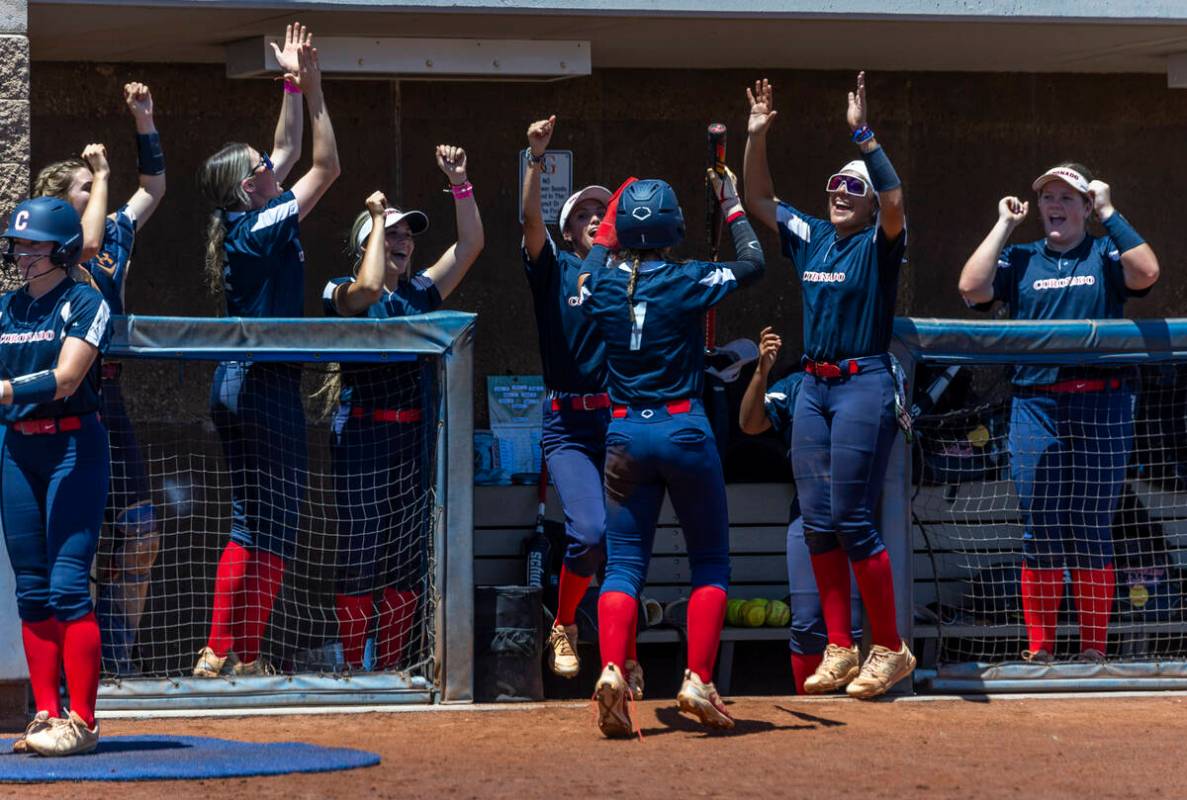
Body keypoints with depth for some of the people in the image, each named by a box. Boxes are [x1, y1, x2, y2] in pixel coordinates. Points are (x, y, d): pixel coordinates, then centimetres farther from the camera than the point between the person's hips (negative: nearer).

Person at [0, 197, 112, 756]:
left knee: (68, 584, -11)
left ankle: (81, 720, -9)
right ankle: (46, 714, 11)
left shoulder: (85, 305, -5)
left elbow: (65, 379, -17)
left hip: (73, 447, -6)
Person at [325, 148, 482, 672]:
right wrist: (379, 219, -13)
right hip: (362, 437, -6)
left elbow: (470, 244, 12)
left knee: (407, 560, 7)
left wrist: (459, 182, 1)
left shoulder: (421, 293, 14)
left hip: (414, 441, 6)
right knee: (360, 558, -5)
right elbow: (370, 286, -26)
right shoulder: (349, 296, -3)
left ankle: (390, 669, 14)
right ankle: (353, 672, -1)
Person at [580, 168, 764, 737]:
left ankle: (612, 670, -19)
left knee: (623, 562, 5)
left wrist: (609, 222, 33)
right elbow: (753, 263, 6)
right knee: (711, 561, 10)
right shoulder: (687, 282, -9)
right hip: (685, 432, -3)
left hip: (624, 434, 3)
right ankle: (698, 680, -2)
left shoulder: (600, 283, -1)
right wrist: (732, 206, 17)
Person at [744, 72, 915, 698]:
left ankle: (890, 649, -1)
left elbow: (895, 199, -25)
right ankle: (839, 650, 10)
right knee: (817, 520, 4)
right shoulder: (810, 237, 13)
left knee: (851, 518, -9)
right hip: (813, 387, 7)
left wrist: (863, 135, -28)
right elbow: (759, 201, 18)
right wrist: (757, 137, 6)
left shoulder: (878, 243, -5)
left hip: (864, 384, -7)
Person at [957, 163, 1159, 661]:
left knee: (1092, 531, 2)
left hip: (1102, 407, -1)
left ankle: (1094, 649, 7)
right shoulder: (1020, 260, 13)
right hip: (1036, 407, 1)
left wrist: (1109, 214, -9)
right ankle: (1038, 649, 5)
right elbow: (972, 287, -4)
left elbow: (1147, 273, -13)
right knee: (1040, 532, 0)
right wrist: (1004, 225, 1)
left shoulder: (1105, 255, 8)